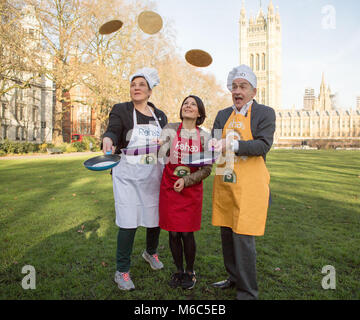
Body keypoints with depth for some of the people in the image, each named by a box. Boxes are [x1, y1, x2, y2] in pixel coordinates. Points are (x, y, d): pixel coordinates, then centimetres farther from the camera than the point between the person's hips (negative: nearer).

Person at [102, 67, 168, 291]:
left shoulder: (160, 115, 11)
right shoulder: (121, 110, 0)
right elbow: (113, 131, -18)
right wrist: (108, 139, -38)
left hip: (154, 175, 4)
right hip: (128, 175, -4)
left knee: (156, 218, 12)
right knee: (128, 222, -5)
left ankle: (151, 252, 42)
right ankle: (122, 271, 14)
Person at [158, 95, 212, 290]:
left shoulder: (204, 137, 1)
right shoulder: (170, 129, 1)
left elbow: (207, 169, 1)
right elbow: (160, 157, -9)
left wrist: (186, 180, -12)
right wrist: (159, 145, -30)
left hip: (192, 190, 0)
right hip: (169, 188, 1)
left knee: (187, 234, 2)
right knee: (173, 233, 7)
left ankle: (190, 271, 27)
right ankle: (178, 270, 29)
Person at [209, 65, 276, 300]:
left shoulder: (265, 113, -2)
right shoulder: (223, 115, 14)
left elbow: (263, 145, -15)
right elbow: (216, 142, 9)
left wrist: (232, 145, -27)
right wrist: (213, 146, -15)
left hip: (250, 184, -5)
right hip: (224, 183, 6)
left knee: (243, 237, -4)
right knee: (227, 234, 14)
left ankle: (248, 292, 14)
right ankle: (234, 278, 34)